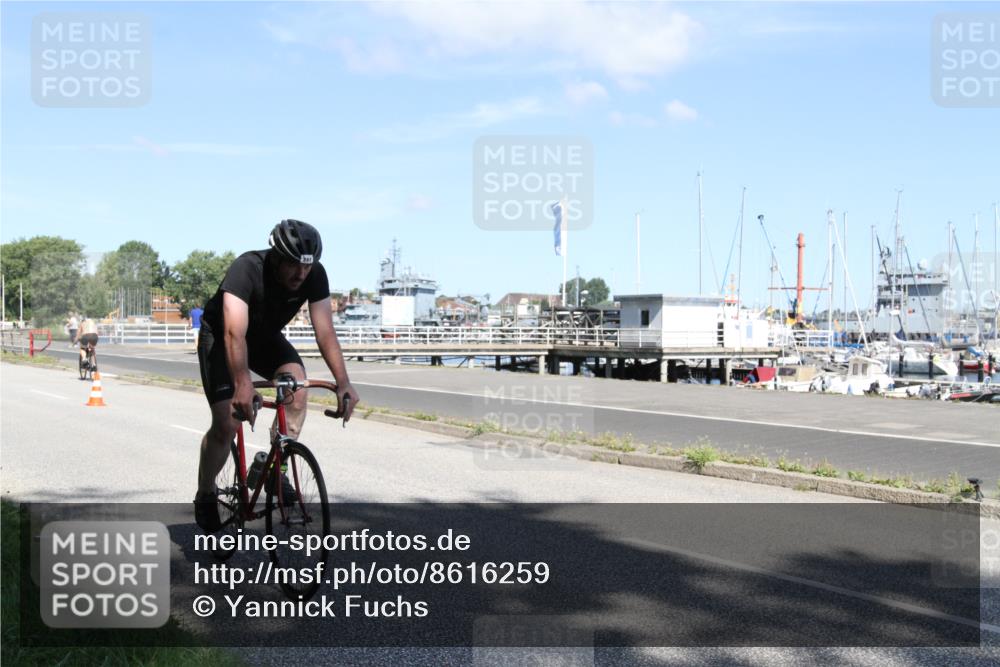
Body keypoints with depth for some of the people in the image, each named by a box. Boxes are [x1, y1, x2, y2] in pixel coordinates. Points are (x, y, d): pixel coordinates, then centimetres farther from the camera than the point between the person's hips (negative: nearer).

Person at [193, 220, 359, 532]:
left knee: (297, 386, -25)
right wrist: (243, 384, -59)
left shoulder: (314, 275, -23)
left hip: (266, 337, 4)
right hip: (219, 336, -4)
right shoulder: (247, 268, -36)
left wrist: (343, 382, -36)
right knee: (226, 424, -13)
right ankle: (205, 495, 11)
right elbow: (234, 333, -46)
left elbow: (325, 331, -25)